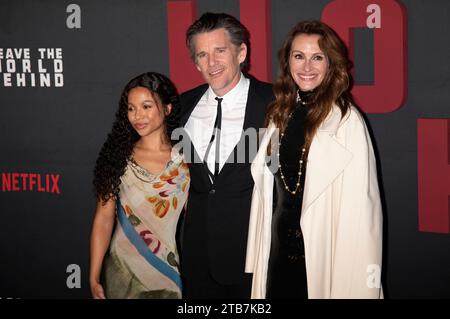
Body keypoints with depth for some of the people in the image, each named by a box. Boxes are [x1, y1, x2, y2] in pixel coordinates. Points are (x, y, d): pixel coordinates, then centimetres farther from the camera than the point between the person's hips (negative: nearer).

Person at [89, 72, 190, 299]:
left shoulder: (186, 160, -5)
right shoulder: (119, 159, -2)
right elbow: (104, 218, -5)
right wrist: (94, 278, -8)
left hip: (171, 274, -1)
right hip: (124, 274, 1)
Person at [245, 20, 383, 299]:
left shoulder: (347, 120, -13)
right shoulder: (281, 114, 6)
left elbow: (359, 203, -14)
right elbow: (268, 190, 9)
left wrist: (356, 283, -15)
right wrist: (258, 259, 7)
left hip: (325, 255, -5)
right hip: (279, 249, 5)